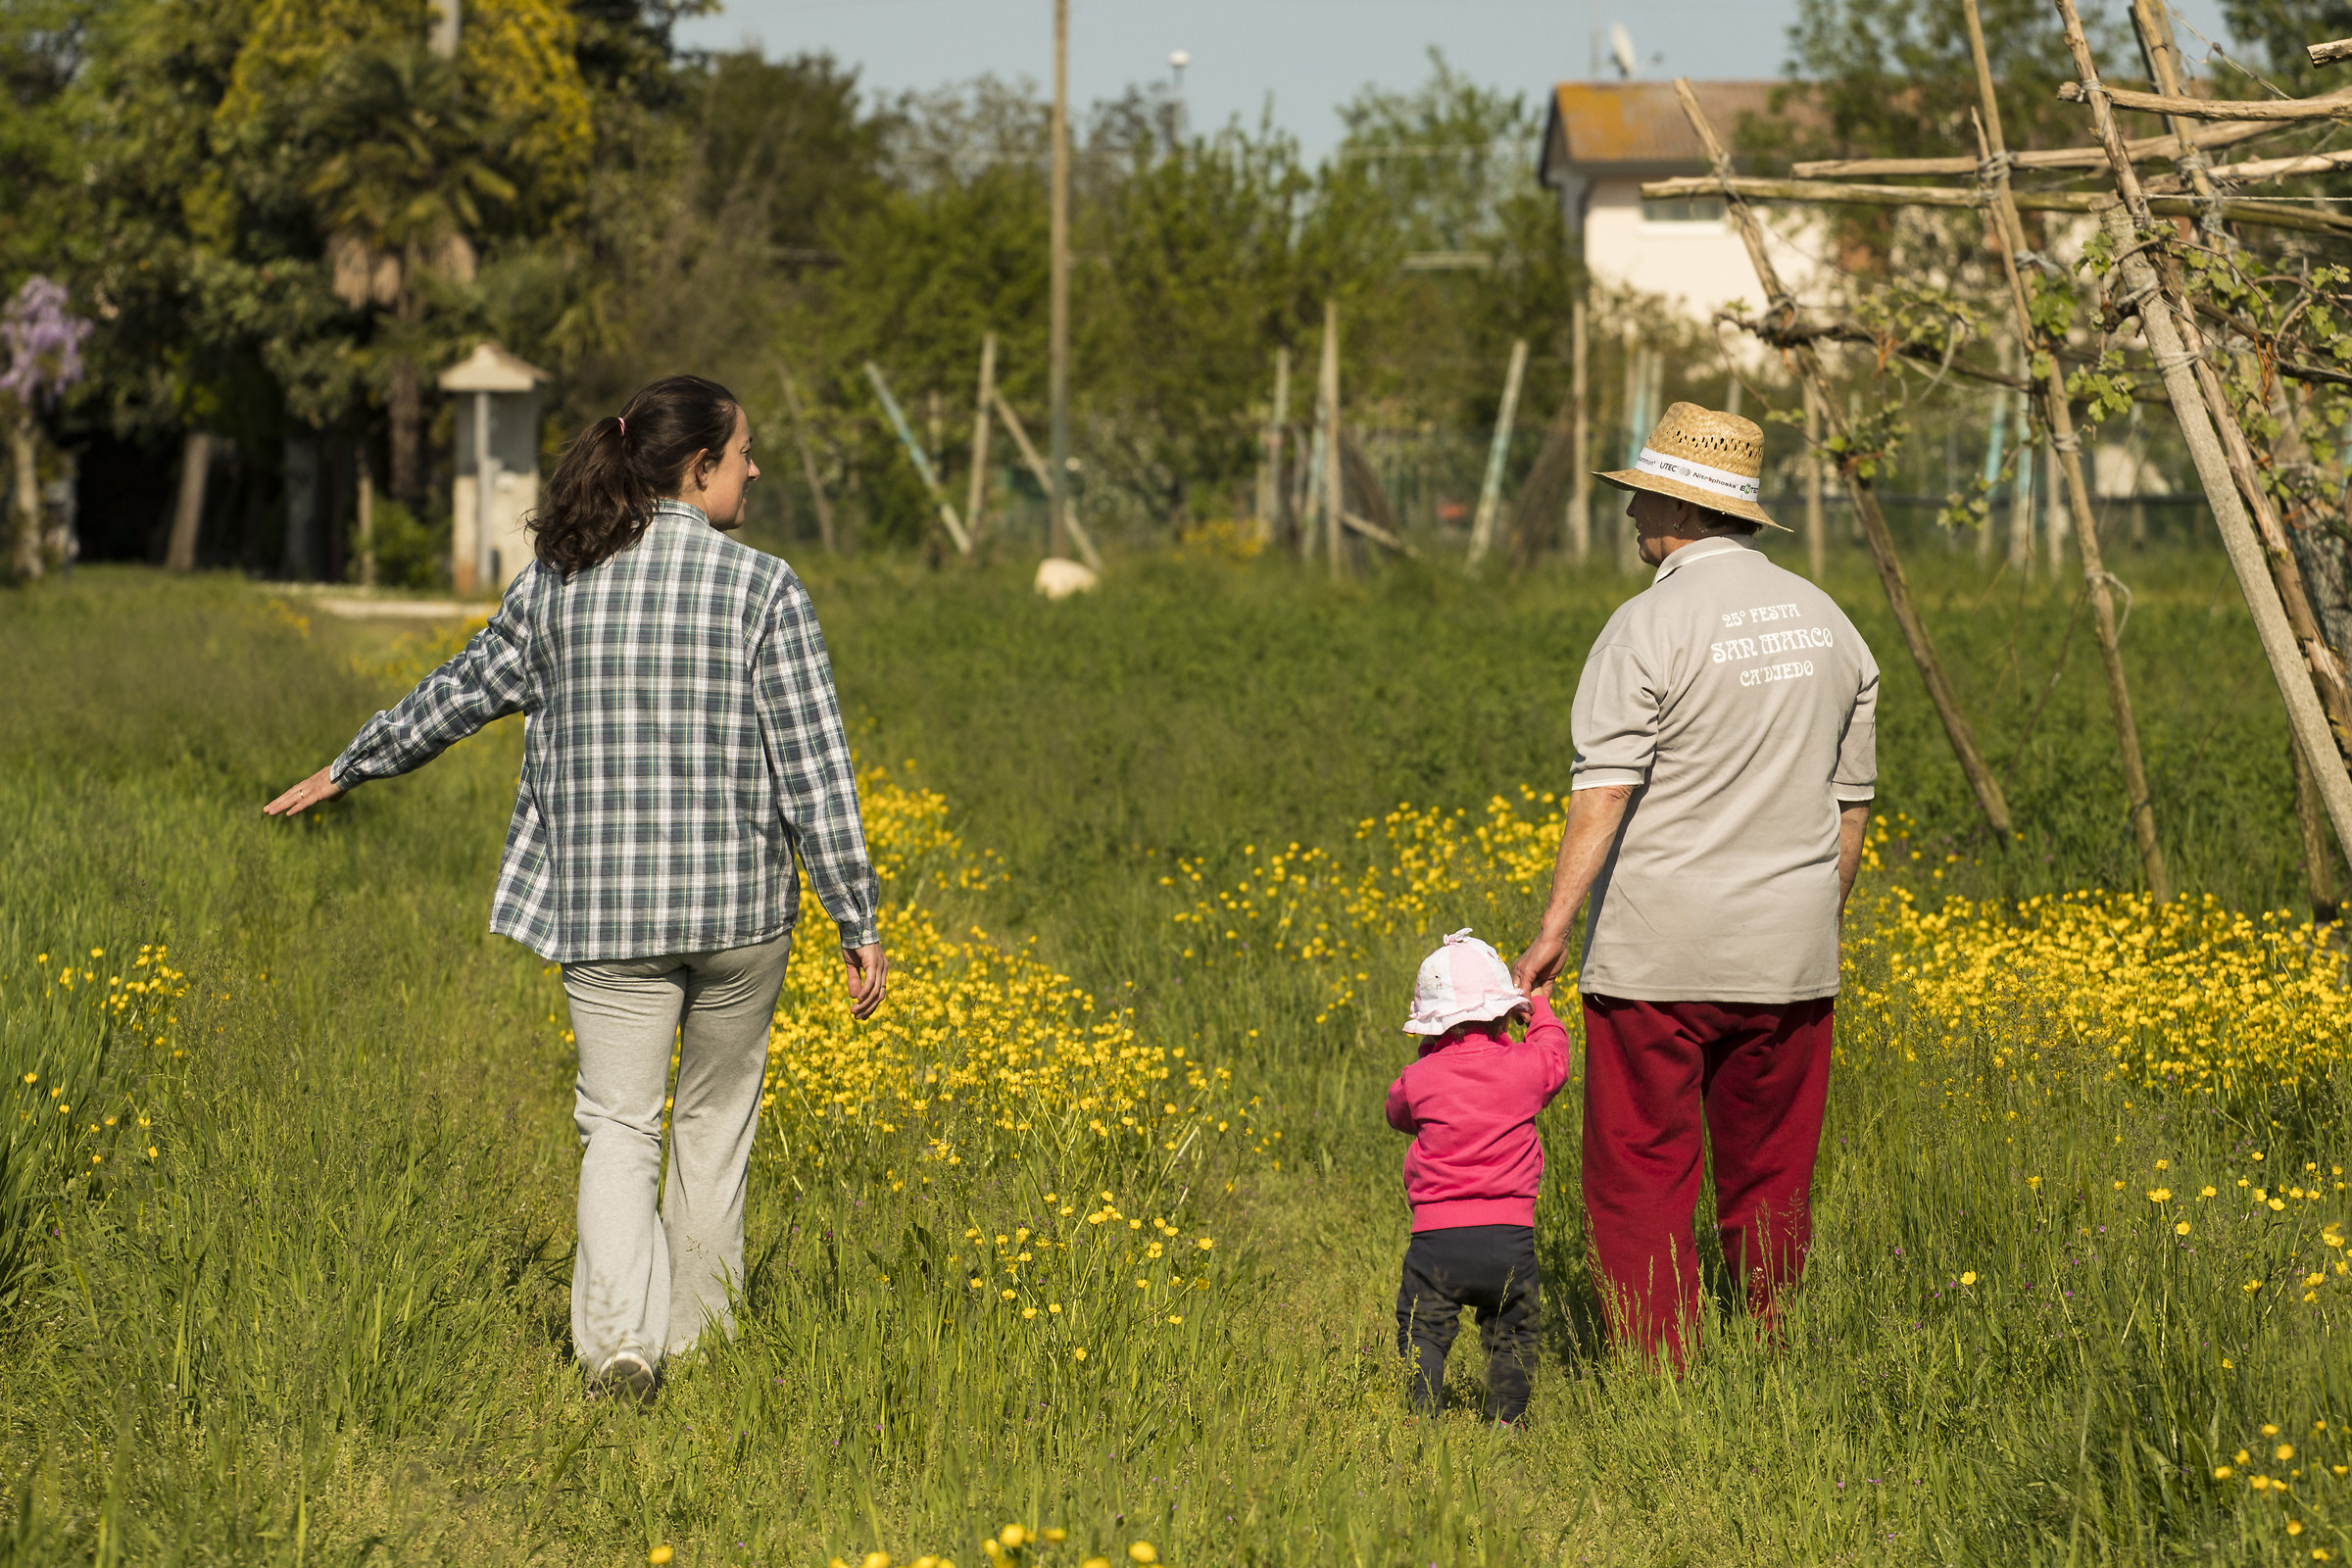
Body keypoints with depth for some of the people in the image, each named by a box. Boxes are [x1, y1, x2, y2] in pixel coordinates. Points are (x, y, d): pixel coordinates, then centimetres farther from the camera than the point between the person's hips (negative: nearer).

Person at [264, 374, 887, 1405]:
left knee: (618, 1124, 4)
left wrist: (349, 769, 32)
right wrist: (858, 921, -6)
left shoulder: (561, 582, 4)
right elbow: (813, 765, -9)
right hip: (741, 904, -1)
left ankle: (618, 1337, -15)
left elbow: (465, 689, 16)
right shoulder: (763, 588, -6)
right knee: (717, 1115, 17)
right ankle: (698, 1330, 24)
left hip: (607, 905, 1)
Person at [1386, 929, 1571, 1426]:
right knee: (1512, 1334, 15)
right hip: (1509, 1236, 1)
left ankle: (1423, 1417, 1)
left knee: (1422, 1331, 10)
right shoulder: (1525, 1067, -2)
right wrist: (1539, 1009, 42)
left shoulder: (1419, 1079, -3)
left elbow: (1398, 1113, 21)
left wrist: (1431, 1051, 29)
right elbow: (1553, 1053, 23)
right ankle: (1506, 1418, 15)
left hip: (1436, 1238, -1)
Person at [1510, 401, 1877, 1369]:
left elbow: (1603, 789, -18)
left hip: (1659, 956, -6)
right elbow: (1851, 799, 15)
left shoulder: (1652, 625, -11)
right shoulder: (1825, 621, 10)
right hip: (1788, 955, 6)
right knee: (1770, 1183, 12)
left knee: (1641, 1180, 0)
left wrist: (1553, 927, -19)